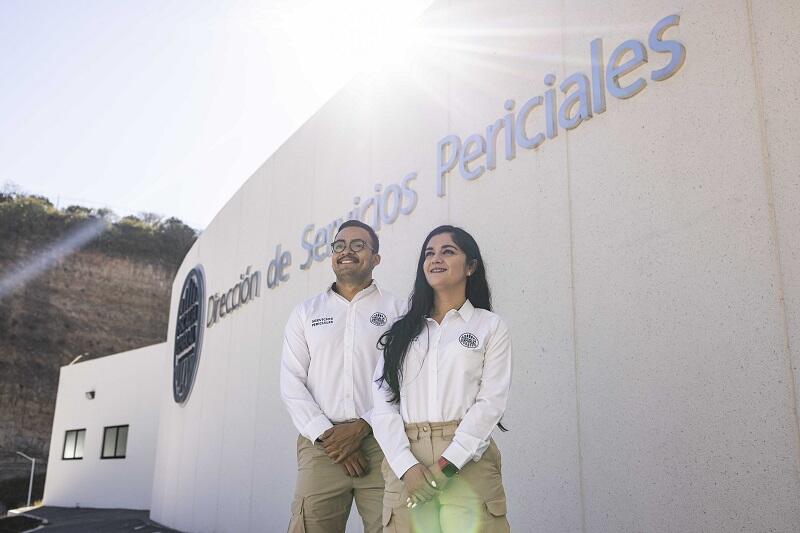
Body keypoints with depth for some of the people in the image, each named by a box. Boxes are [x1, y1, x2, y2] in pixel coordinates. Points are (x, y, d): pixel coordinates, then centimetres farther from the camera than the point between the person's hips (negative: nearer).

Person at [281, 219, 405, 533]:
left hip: (382, 442, -1)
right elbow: (292, 384, 6)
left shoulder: (397, 310, 9)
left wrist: (363, 426, -11)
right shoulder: (306, 313, 15)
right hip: (321, 446, 2)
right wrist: (326, 434, -6)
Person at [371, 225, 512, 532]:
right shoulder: (402, 330, 13)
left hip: (468, 462, -2)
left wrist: (446, 465, -14)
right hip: (406, 467, 2)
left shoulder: (490, 326, 7)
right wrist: (407, 467, -11)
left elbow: (491, 402, -3)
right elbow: (383, 402, 4)